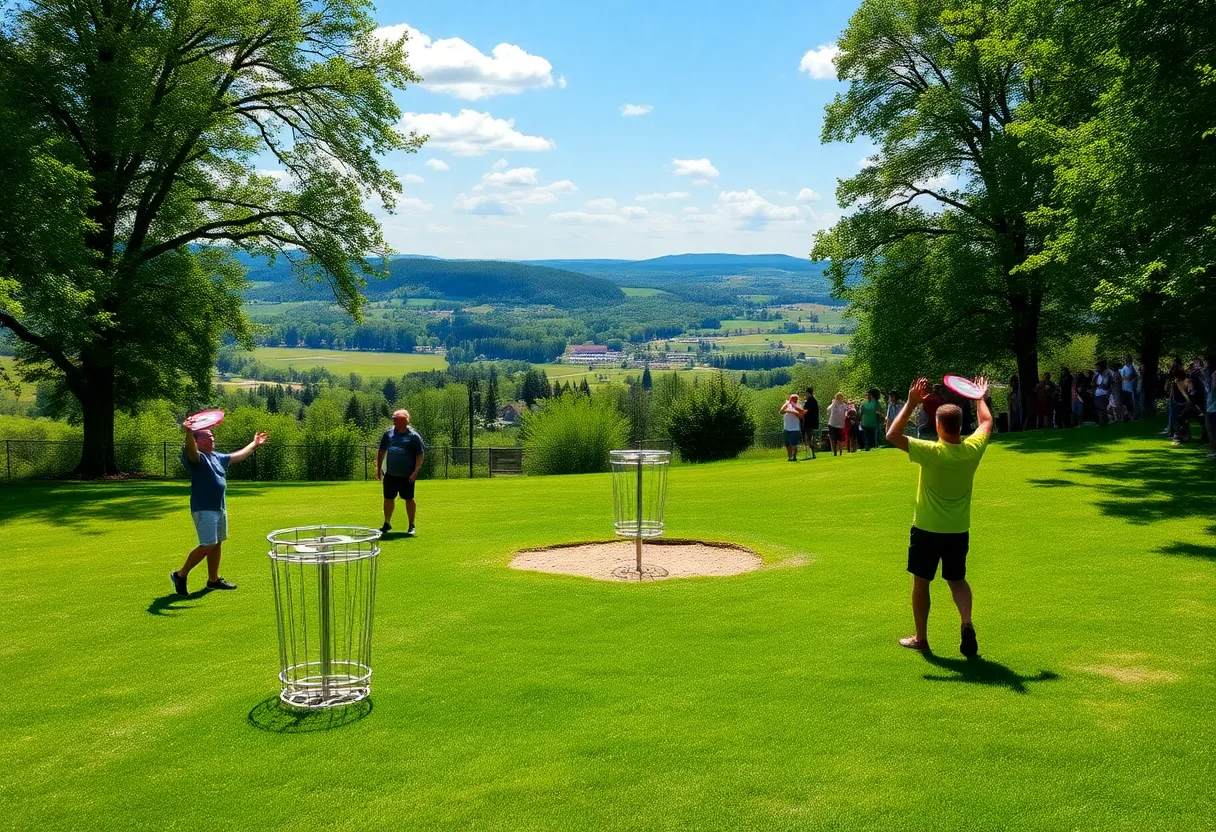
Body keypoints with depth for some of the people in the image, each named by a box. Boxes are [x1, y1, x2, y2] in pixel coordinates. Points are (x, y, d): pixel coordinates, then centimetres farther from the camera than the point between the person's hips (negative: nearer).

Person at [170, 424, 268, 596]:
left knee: (217, 544, 14)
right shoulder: (197, 457, -12)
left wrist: (254, 444, 40)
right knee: (207, 546, -12)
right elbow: (190, 451, -36)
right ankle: (180, 575, 2)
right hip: (204, 509, -9)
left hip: (219, 507, 9)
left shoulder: (217, 457, 15)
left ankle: (213, 579, 24)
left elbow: (238, 456, 30)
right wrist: (188, 432, -56)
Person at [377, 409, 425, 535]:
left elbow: (420, 455, -7)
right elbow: (382, 451, 15)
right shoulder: (388, 433, 6)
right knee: (388, 498, 8)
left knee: (409, 499, 4)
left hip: (407, 476, -4)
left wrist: (416, 471, -15)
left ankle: (411, 526, 14)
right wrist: (379, 468, 11)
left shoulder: (413, 436, -7)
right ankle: (387, 524, 23)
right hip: (390, 474, 4)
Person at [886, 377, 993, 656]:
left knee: (921, 582, 12)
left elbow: (892, 435, -20)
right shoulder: (972, 450, -10)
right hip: (959, 530, 4)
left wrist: (911, 403, -19)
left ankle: (920, 638, 21)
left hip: (927, 529, -4)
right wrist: (980, 399, 26)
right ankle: (966, 622, -6)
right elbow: (987, 423, 12)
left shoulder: (930, 452, -23)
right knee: (957, 580, 19)